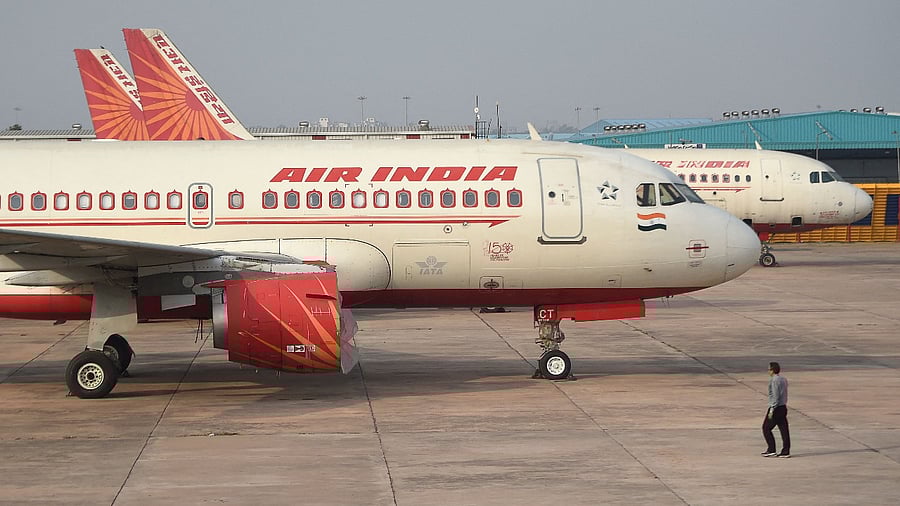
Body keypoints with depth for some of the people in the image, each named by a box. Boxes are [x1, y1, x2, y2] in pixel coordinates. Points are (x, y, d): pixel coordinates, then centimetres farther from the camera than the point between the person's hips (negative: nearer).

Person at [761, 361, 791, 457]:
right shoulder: (784, 379, 12)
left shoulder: (774, 380, -15)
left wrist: (772, 410, -19)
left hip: (776, 407, -9)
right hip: (783, 407, 9)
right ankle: (785, 451, 5)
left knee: (766, 428, 2)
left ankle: (771, 450, 1)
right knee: (784, 429, 6)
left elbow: (775, 396, -20)